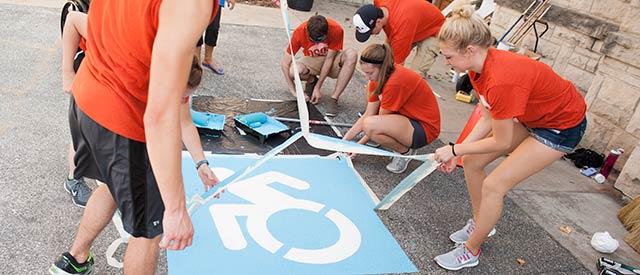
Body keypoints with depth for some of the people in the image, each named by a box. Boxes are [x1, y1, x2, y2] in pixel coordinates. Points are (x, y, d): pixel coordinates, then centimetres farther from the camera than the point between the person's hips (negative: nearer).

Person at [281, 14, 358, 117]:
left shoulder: (336, 30, -28)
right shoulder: (299, 32, -25)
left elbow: (329, 59, -22)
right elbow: (285, 63, -22)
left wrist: (318, 87, -25)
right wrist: (295, 92, -27)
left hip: (332, 61, 0)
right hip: (312, 61, 0)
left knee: (351, 55, -33)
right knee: (292, 71, -34)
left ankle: (334, 99, -28)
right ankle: (312, 80, 3)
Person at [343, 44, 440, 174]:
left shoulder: (395, 82, -28)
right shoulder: (380, 76, -2)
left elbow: (376, 123, -20)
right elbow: (368, 114, -2)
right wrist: (346, 139, -7)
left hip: (424, 128, -9)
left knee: (370, 125, -29)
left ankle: (406, 151, -4)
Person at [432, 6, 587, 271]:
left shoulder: (501, 81, -38)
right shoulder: (479, 66, -11)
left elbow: (501, 142, -25)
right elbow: (487, 120, -2)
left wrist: (455, 150, -15)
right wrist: (457, 152, -10)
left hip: (563, 125, -8)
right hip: (530, 115, 8)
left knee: (493, 185, -11)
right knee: (472, 162, 5)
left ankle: (471, 252, 10)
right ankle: (479, 223, 28)